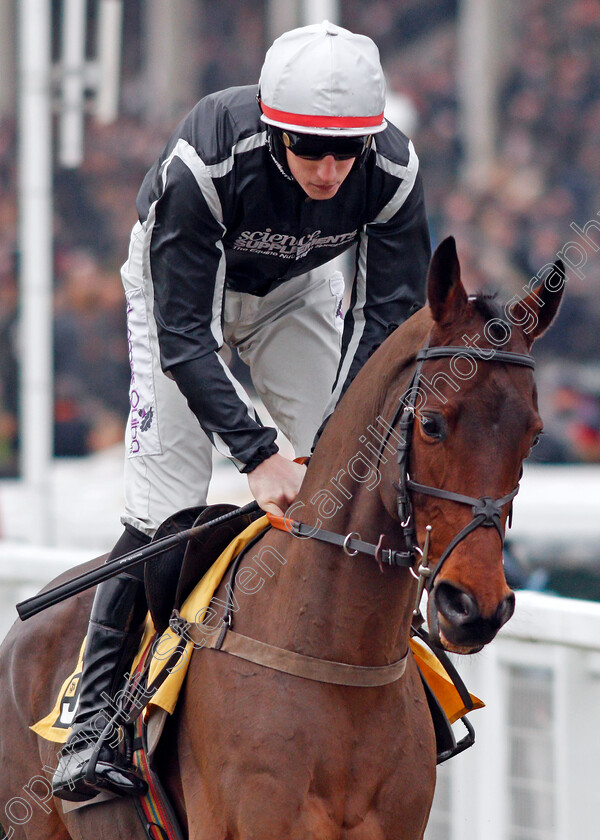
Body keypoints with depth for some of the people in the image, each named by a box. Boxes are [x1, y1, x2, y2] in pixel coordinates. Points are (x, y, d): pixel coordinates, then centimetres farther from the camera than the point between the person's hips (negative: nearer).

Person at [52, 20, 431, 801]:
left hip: (296, 288, 4)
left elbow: (387, 317, -24)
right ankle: (94, 721, -11)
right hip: (180, 277, -4)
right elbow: (182, 336, -37)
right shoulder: (203, 163, -41)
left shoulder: (392, 172, -31)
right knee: (166, 498, -15)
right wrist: (259, 455, -45)